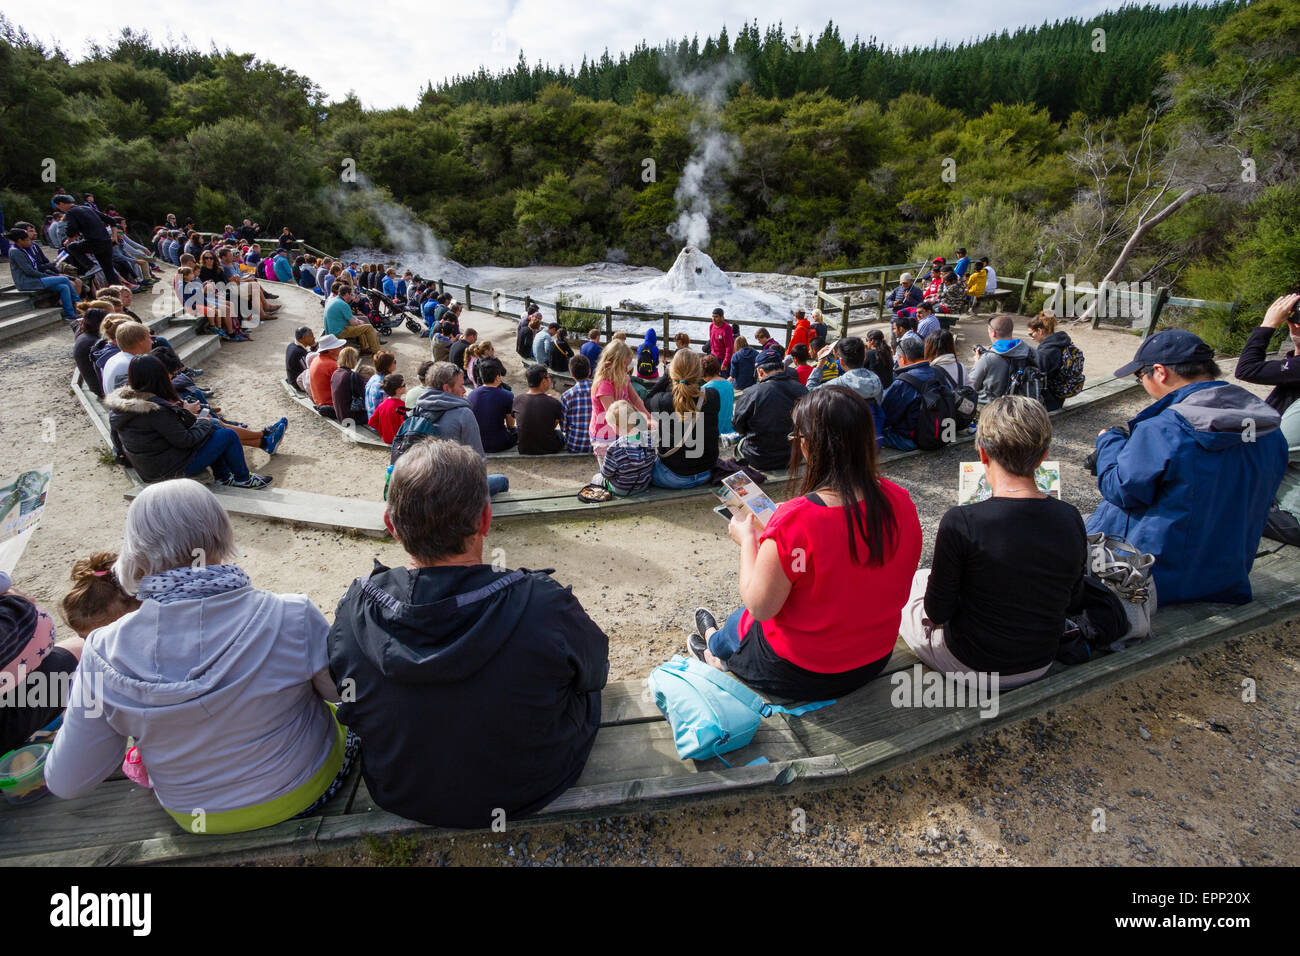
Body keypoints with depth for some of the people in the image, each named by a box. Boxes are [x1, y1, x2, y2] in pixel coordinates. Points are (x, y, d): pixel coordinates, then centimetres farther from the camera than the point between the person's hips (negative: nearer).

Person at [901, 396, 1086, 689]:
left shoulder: (961, 522, -29)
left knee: (911, 580, 20)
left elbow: (937, 612, -19)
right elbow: (1072, 600, 2)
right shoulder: (1070, 519, -13)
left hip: (973, 666, -5)